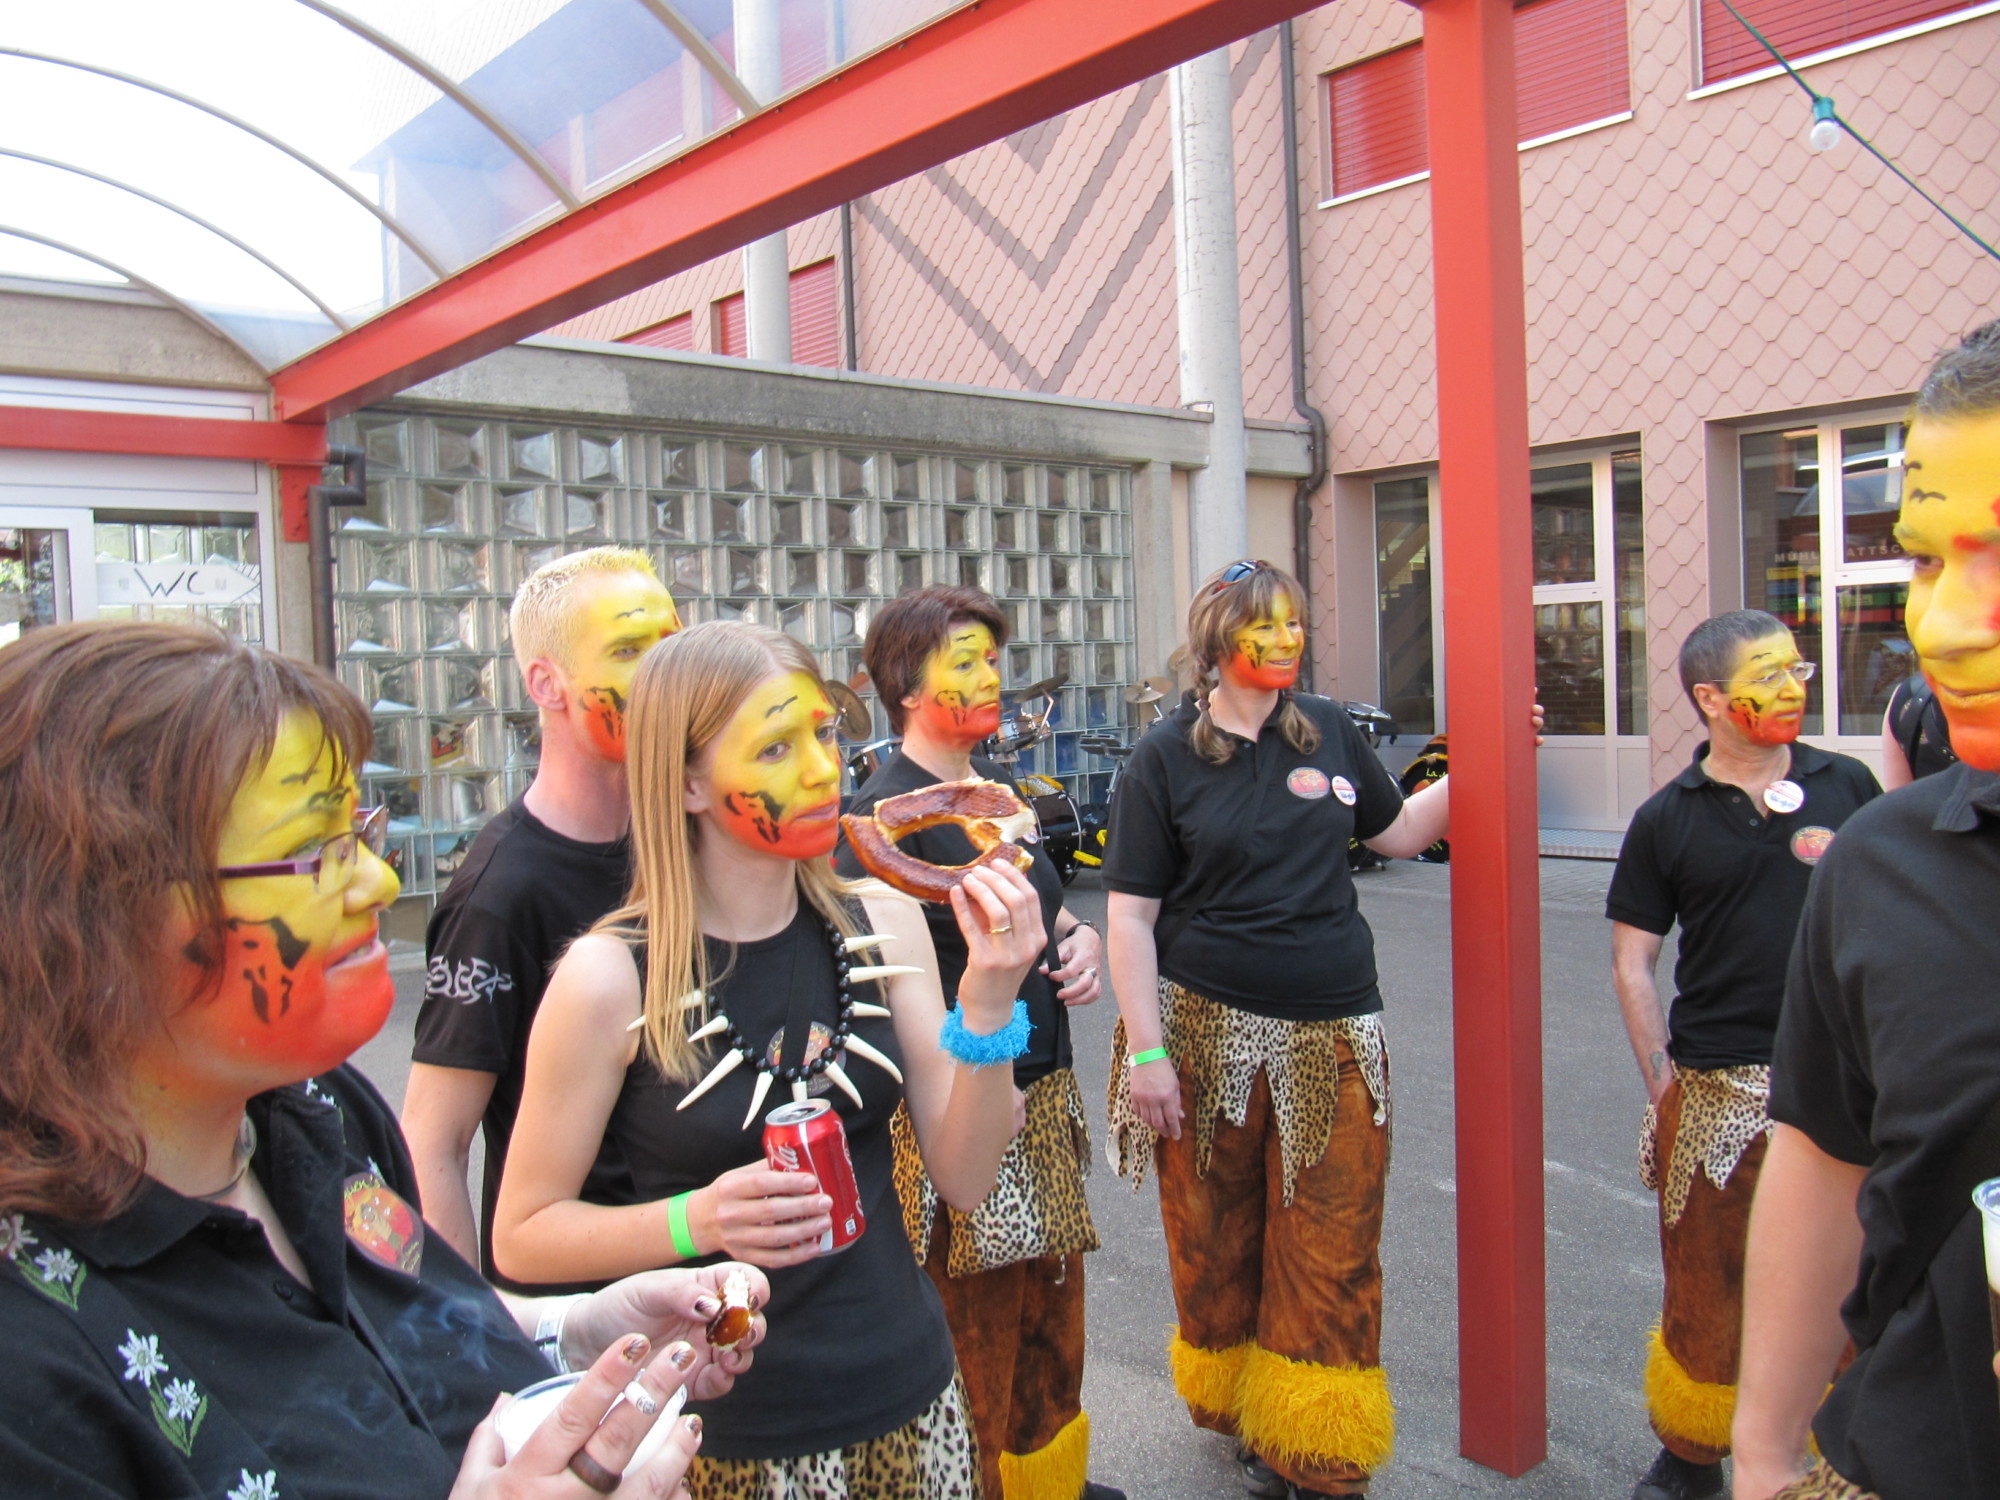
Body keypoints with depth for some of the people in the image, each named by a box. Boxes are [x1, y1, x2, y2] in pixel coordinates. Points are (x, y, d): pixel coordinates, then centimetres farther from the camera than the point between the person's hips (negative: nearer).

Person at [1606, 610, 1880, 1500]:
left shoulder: (1848, 786, 5)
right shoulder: (1667, 819, 1)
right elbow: (1632, 961, 3)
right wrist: (1662, 1086, -2)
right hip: (1716, 1086, -1)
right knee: (1705, 1291, 9)